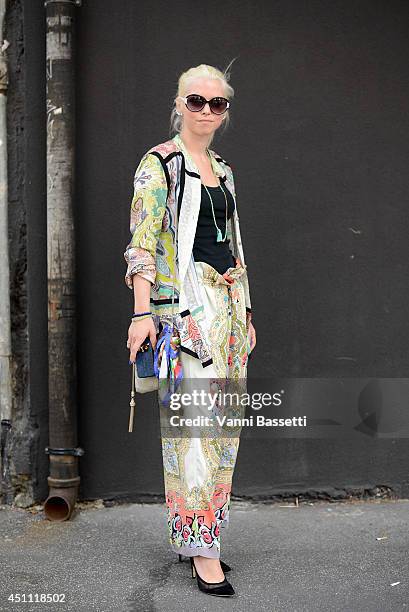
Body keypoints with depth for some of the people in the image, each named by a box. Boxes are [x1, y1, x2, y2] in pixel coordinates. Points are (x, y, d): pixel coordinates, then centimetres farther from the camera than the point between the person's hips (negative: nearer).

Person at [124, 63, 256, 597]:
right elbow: (142, 242, -11)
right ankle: (201, 549, -5)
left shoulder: (223, 171, 19)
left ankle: (195, 536, 16)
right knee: (193, 422, -10)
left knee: (225, 424, 7)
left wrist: (245, 312, 20)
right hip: (184, 303, -7)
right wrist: (142, 312, -20)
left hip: (229, 303, 8)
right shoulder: (159, 163, -3)